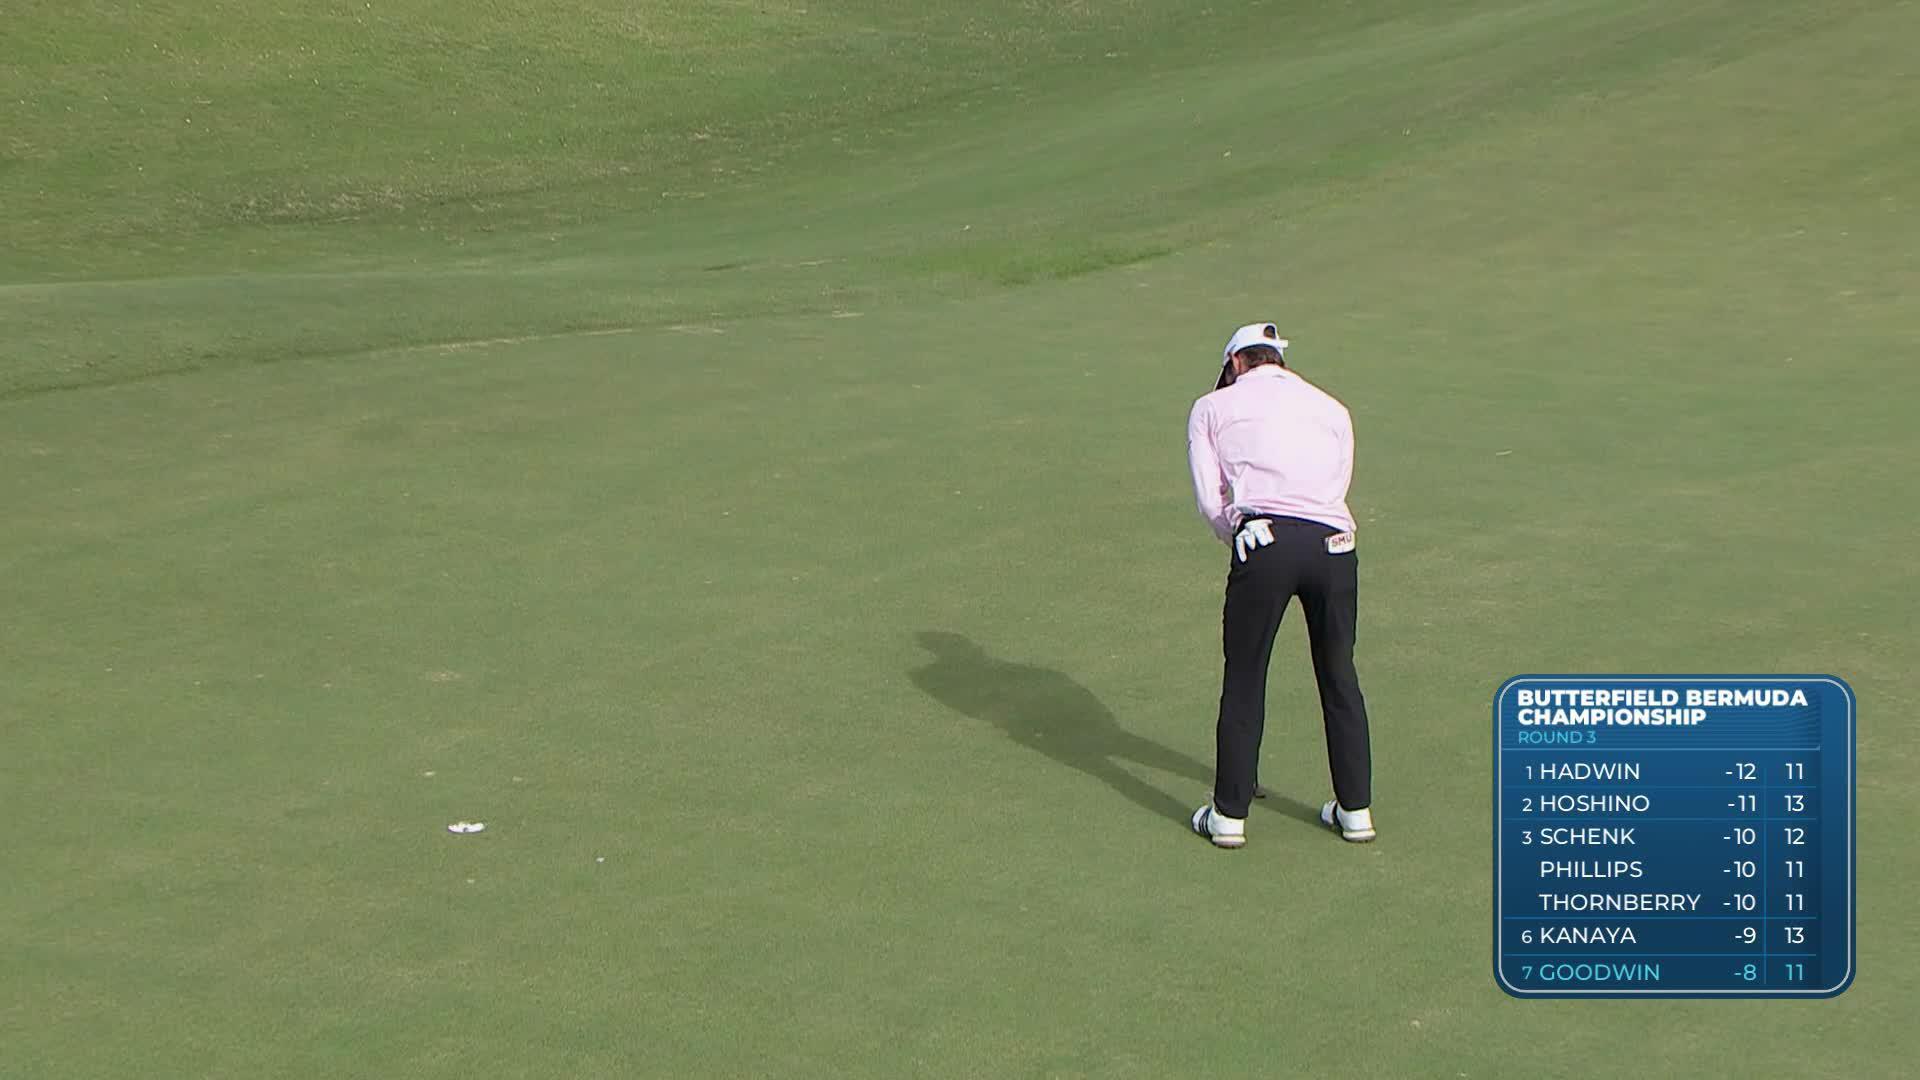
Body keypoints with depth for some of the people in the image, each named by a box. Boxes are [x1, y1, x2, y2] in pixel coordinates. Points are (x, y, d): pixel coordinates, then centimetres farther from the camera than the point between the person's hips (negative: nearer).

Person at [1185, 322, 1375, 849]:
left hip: (1263, 543, -3)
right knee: (1340, 676, 16)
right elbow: (1336, 487, 19)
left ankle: (1228, 814, 15)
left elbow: (1209, 500, 9)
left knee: (1243, 680, 8)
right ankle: (1355, 808, 24)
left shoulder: (1211, 408, 17)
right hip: (1334, 543, 3)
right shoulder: (1332, 409, 25)